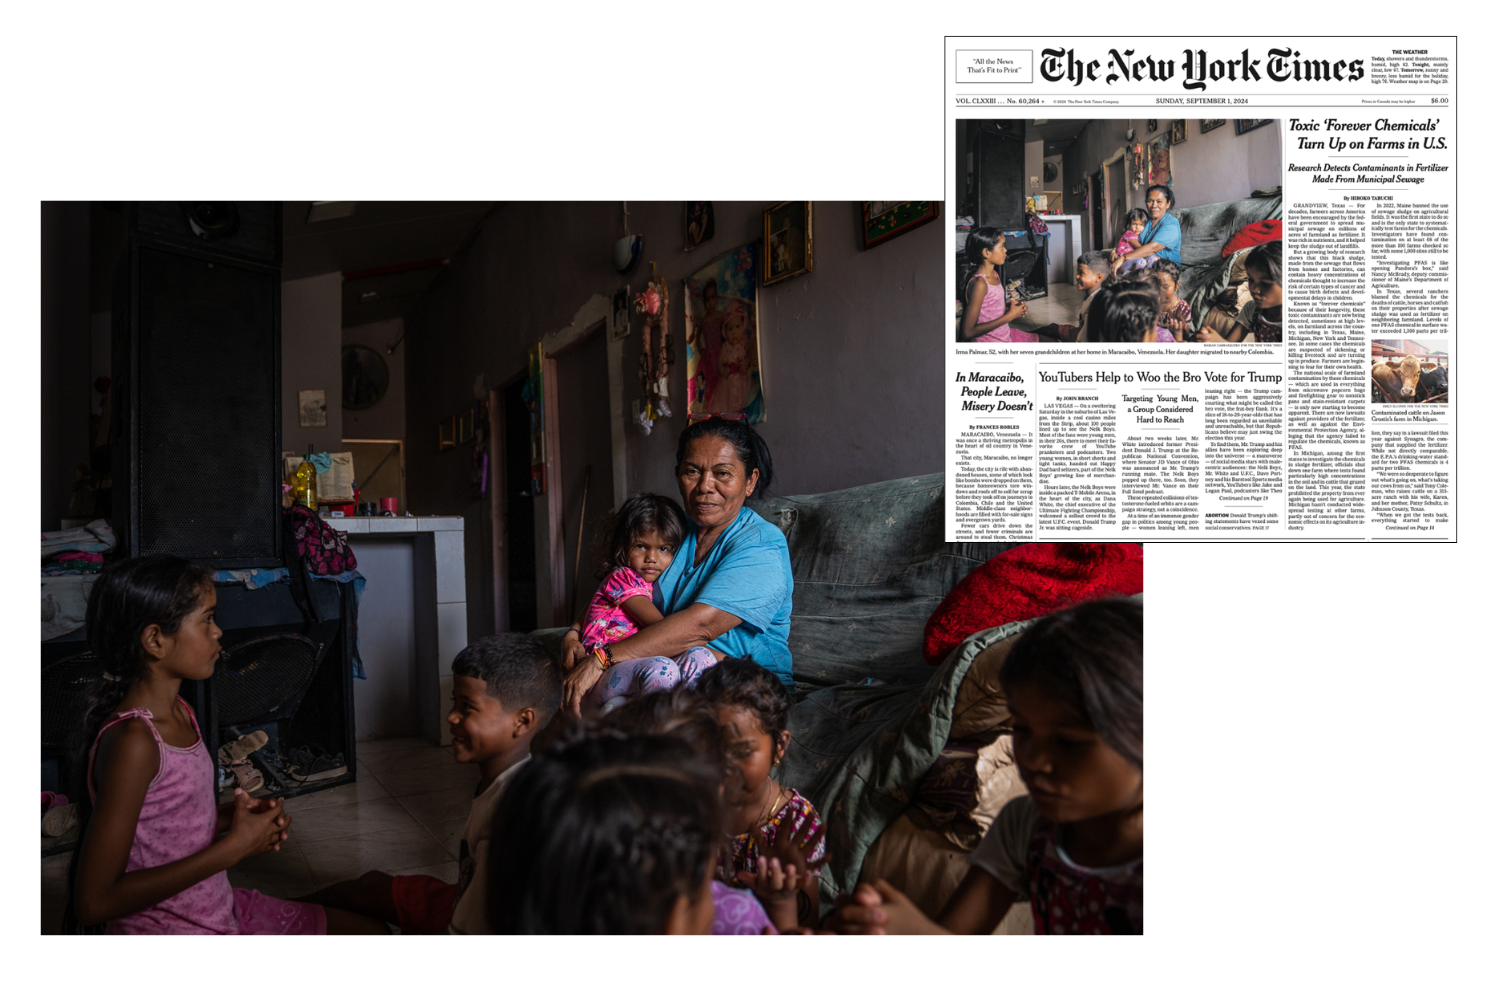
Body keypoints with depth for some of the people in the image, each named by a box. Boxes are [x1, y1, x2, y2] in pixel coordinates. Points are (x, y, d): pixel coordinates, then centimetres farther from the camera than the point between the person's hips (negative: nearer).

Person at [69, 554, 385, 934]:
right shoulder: (131, 741, -25)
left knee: (370, 932, 14)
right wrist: (233, 848, -23)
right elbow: (94, 902, -27)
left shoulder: (178, 712, 3)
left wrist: (235, 816, -5)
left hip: (221, 909, 9)